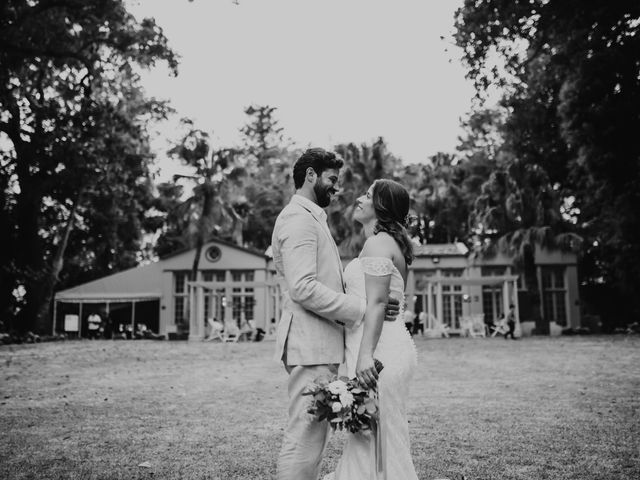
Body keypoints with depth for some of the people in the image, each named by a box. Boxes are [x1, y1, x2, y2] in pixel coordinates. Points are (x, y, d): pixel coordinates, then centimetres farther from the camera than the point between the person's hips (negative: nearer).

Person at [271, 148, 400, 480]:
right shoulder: (299, 217, -11)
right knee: (305, 436, -7)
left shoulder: (311, 218, 23)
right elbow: (303, 288, -22)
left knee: (312, 433, 15)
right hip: (310, 344, -11)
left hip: (318, 343, 11)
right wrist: (362, 308, -20)